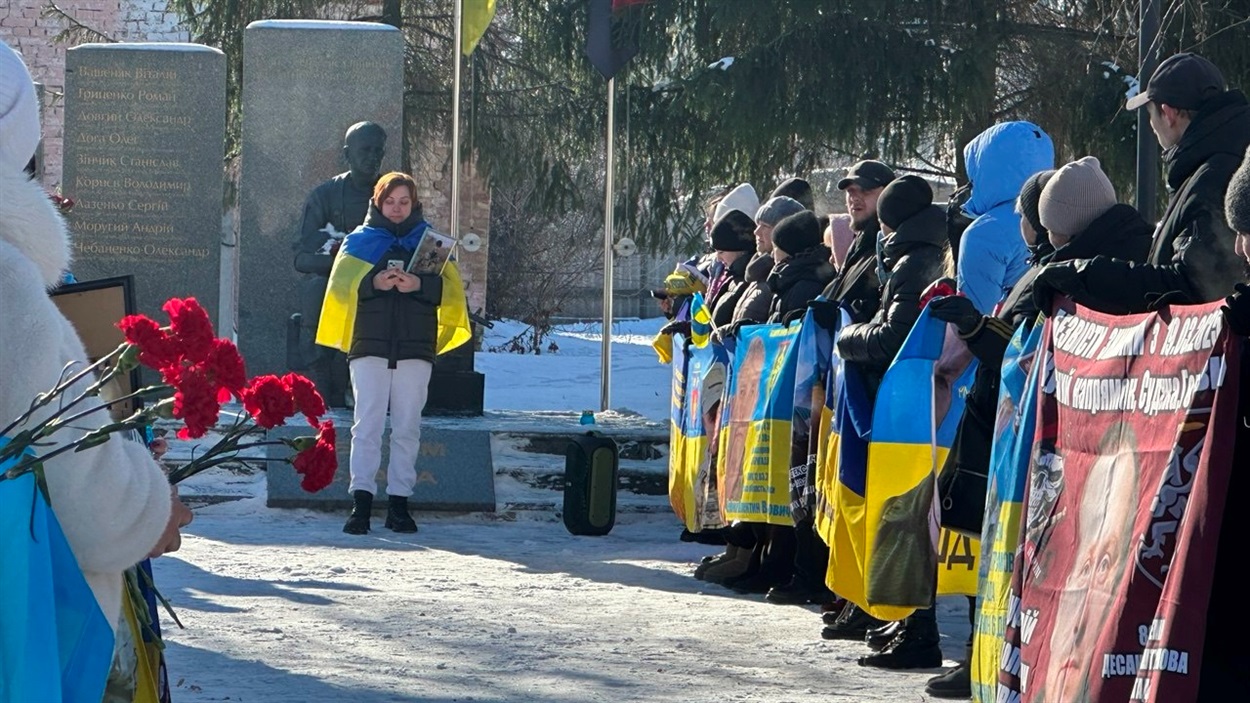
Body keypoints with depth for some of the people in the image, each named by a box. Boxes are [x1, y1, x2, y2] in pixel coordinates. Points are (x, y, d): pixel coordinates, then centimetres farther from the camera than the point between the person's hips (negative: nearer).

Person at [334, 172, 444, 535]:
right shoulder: (360, 240, 10)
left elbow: (448, 289, 2)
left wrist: (418, 284, -18)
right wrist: (374, 282, -17)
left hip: (415, 348, 1)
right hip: (370, 346, -1)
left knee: (407, 427, 3)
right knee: (367, 423, -9)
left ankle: (399, 502, 7)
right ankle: (361, 501, -12)